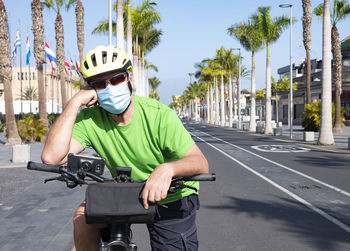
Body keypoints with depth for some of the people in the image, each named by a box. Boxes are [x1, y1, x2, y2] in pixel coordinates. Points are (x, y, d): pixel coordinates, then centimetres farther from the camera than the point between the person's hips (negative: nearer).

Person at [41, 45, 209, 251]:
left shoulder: (159, 115, -23)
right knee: (84, 215, -19)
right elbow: (51, 157, -31)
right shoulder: (89, 119, -16)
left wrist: (167, 168, -48)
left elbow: (201, 163, -27)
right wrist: (74, 103, -30)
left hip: (171, 200, -2)